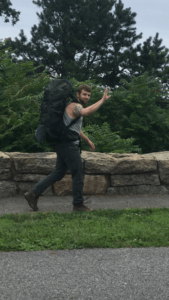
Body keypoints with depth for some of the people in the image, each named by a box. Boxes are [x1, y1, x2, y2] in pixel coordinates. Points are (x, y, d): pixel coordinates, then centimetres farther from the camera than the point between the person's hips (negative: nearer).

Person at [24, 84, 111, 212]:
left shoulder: (75, 107, 20)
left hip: (65, 145, 10)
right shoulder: (75, 106, -14)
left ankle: (33, 194, 15)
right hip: (69, 145, -10)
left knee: (59, 173, 15)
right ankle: (78, 204, 7)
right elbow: (86, 112, -38)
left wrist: (88, 140, 33)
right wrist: (102, 100, -33)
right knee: (79, 174, -2)